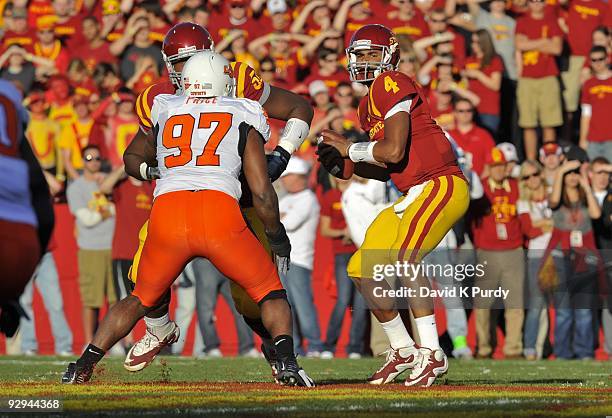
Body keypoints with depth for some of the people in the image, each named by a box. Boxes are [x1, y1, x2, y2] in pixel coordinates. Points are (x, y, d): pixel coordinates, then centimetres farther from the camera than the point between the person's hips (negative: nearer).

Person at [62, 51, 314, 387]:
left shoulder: (163, 110, 23)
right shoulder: (244, 117, 18)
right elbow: (262, 194, 13)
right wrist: (278, 237, 28)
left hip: (167, 211, 2)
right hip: (221, 210, -2)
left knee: (141, 298, 24)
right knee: (270, 292, 16)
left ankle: (84, 364, 15)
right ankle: (286, 362, -8)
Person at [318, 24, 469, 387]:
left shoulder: (392, 85, -12)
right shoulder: (370, 104, 17)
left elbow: (394, 152, -21)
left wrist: (350, 148, -7)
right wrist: (345, 166, 7)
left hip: (442, 185, -10)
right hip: (414, 195, 10)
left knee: (404, 259, -28)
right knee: (363, 269, 10)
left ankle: (432, 354, -23)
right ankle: (403, 351, 21)